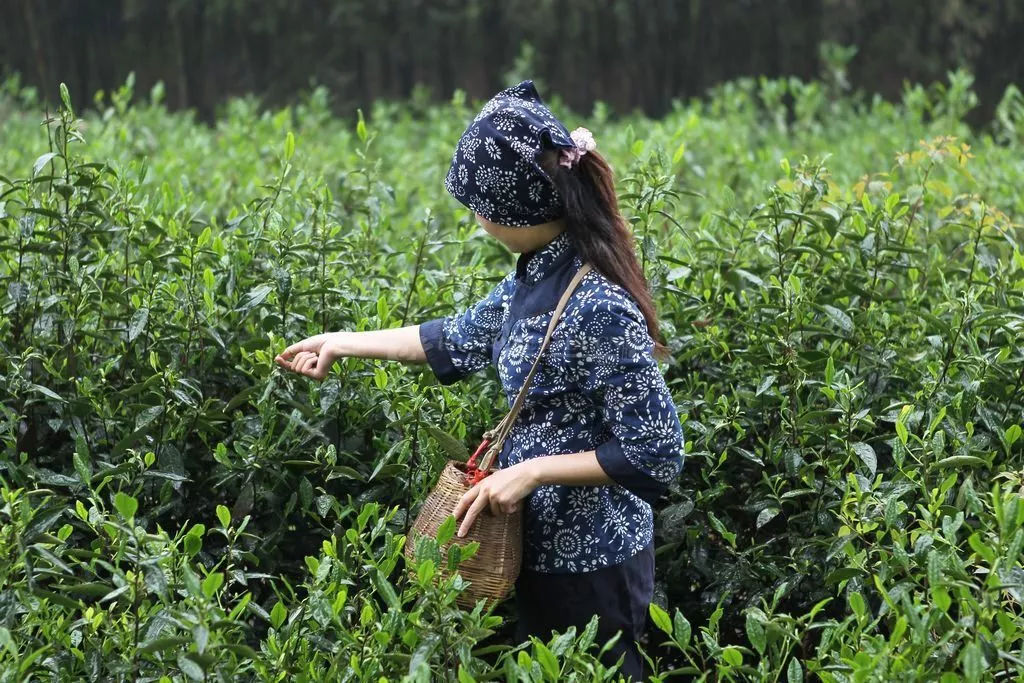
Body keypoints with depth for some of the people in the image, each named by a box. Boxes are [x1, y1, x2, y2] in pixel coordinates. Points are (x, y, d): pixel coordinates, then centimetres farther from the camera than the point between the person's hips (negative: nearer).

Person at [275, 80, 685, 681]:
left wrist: (532, 470, -23)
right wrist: (342, 343, 22)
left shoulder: (597, 306, -27)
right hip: (547, 545, 9)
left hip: (591, 562, -9)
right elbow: (462, 340, 17)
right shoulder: (537, 276, 0)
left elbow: (658, 454, -25)